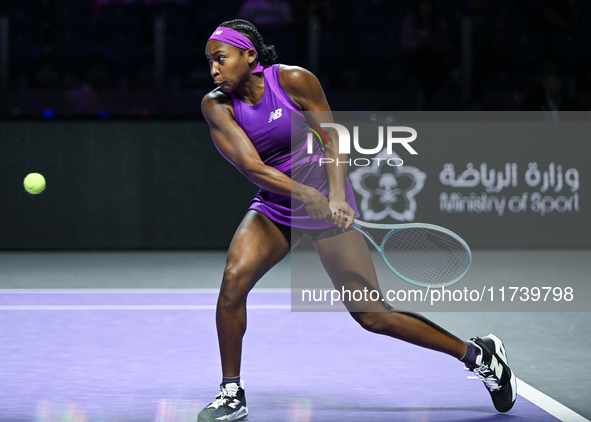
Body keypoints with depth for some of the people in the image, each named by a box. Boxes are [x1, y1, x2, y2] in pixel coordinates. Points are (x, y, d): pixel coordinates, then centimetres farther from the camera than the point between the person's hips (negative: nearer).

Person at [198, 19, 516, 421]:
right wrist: (307, 195, -33)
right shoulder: (217, 105, -10)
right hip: (273, 208, 3)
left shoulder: (294, 80, -16)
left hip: (327, 205, -3)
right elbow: (251, 166, -20)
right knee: (234, 279, -24)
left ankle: (479, 354, 12)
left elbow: (332, 139, -9)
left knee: (371, 316, -6)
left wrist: (336, 197, -25)